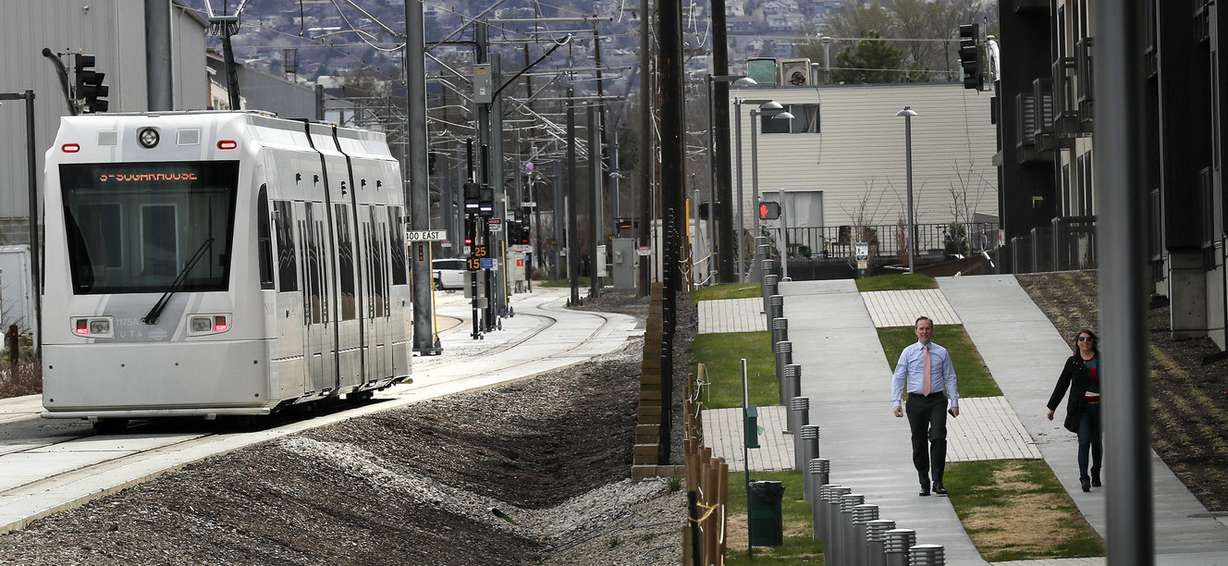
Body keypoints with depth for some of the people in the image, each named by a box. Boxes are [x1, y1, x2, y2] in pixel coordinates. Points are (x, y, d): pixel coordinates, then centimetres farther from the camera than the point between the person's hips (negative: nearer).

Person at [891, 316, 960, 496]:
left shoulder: (941, 352, 7)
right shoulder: (908, 352, 5)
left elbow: (950, 378, 9)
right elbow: (898, 378, 4)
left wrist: (954, 402, 2)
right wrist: (896, 402, -5)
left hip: (937, 400, -1)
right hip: (916, 401, 1)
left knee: (938, 438, -16)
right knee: (919, 442, 4)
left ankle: (937, 481, -12)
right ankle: (924, 484, 13)